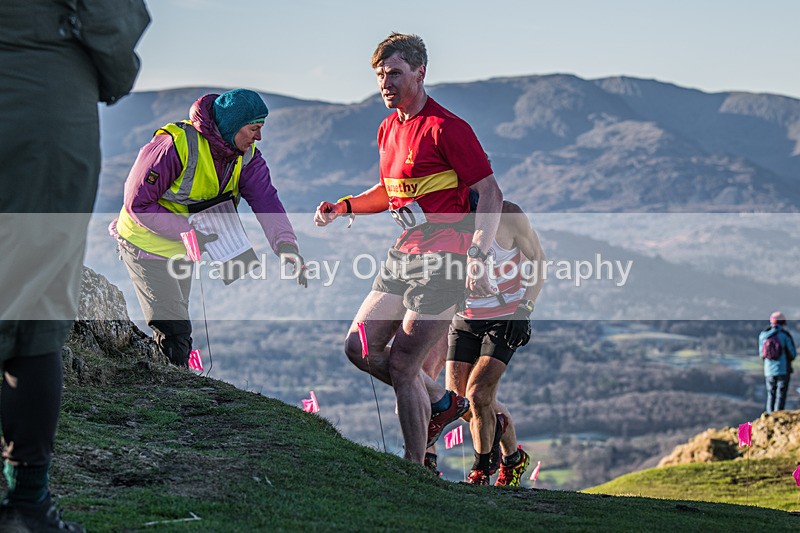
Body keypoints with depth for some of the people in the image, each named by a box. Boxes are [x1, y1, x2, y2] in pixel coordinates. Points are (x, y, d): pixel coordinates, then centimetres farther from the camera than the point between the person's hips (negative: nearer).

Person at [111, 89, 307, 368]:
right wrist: (188, 232, -29)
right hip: (147, 243, -7)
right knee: (174, 330, -14)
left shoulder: (247, 157, -7)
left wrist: (286, 244, -37)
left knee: (177, 324, 17)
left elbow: (266, 199, -19)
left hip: (182, 249, 7)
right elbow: (138, 203, -25)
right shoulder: (176, 144, -28)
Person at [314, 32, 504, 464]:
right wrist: (344, 207, 10)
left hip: (443, 261, -9)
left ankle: (415, 470, 4)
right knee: (359, 347, 6)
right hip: (404, 254, 9)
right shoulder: (388, 129, 12)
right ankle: (441, 404, 23)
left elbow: (490, 194, -15)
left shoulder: (446, 128, -14)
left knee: (400, 367, -10)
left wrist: (477, 257, -25)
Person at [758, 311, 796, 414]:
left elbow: (762, 354, 9)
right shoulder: (785, 335, -9)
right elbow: (793, 354, -5)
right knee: (781, 396, 0)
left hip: (769, 370, 4)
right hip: (783, 370, -3)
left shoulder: (763, 335, 2)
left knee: (771, 395, 14)